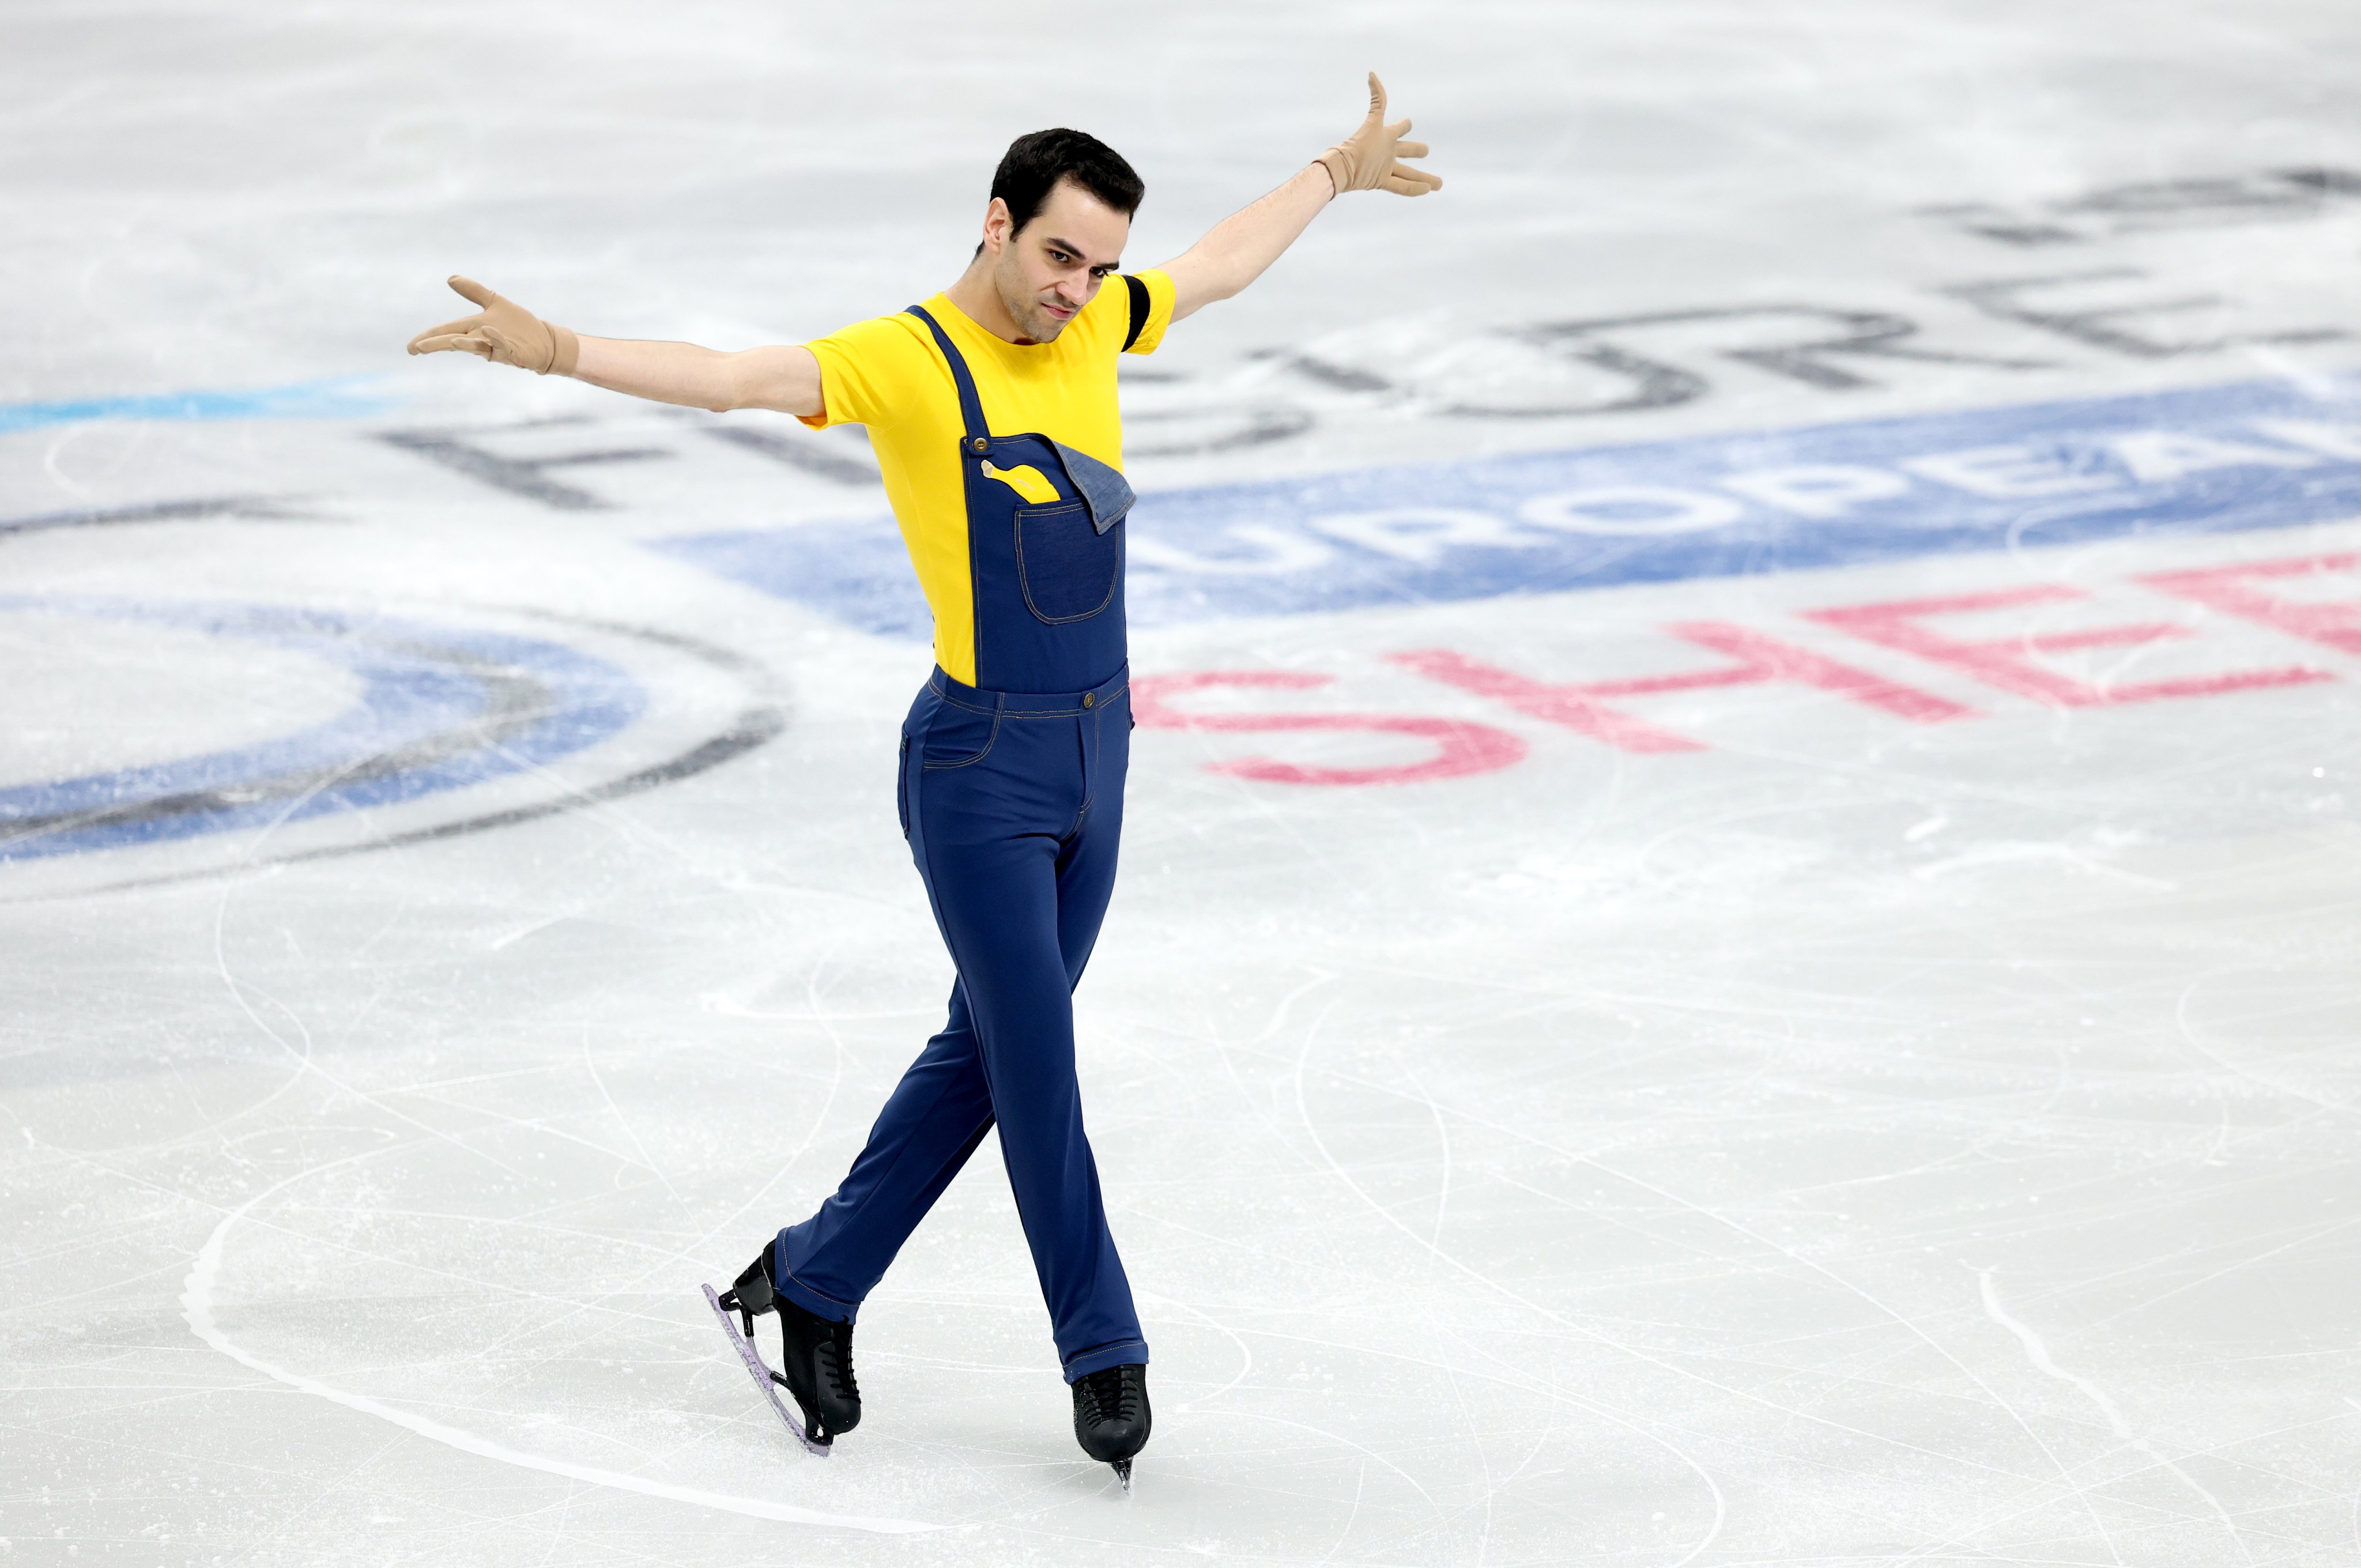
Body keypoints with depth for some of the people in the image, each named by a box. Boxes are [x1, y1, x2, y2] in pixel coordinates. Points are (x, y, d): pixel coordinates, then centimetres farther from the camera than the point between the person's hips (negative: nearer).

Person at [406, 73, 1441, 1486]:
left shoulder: (1093, 326, 7)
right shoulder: (905, 361, -13)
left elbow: (1223, 261, 25)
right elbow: (730, 377, -25)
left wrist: (1337, 173, 38)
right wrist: (559, 351, -40)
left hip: (1094, 758, 7)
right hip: (980, 768, -7)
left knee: (989, 1051, 13)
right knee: (1038, 1062, -3)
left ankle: (809, 1290, 26)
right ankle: (1105, 1355, 8)